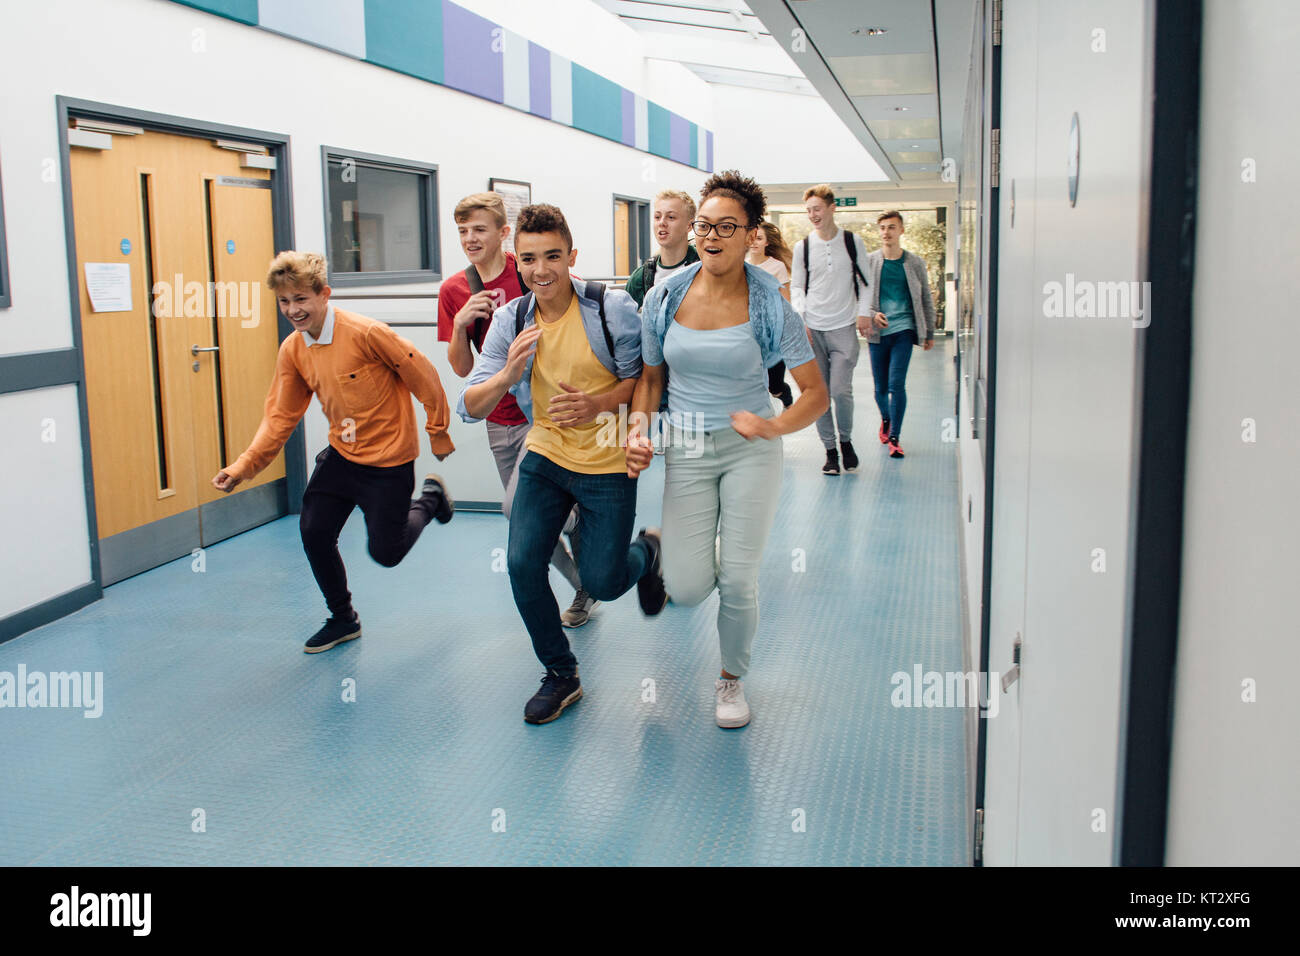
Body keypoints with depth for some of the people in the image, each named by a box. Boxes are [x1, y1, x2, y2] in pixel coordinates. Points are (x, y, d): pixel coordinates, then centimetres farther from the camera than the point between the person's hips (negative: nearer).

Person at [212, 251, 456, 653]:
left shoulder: (365, 333, -23)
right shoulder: (292, 350, -3)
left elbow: (422, 375, -15)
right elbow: (280, 416, 0)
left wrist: (438, 432, -7)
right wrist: (243, 466, -10)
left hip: (389, 457, -6)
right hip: (341, 453, 6)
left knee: (385, 552, 0)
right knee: (314, 533, 2)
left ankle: (430, 497, 32)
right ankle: (343, 620, 26)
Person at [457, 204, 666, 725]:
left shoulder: (612, 308, -14)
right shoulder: (510, 321, -4)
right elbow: (470, 407, -6)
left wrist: (600, 403, -25)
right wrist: (508, 374, -26)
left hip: (607, 464, -3)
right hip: (545, 456, 3)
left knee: (602, 582, 0)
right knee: (521, 564, -7)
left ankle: (646, 552, 38)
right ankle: (560, 675, 16)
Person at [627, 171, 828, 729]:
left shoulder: (770, 306, -10)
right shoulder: (665, 297, -3)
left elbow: (817, 394, -6)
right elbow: (650, 376, 9)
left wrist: (775, 426, -24)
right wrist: (638, 426, -9)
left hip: (750, 450, -1)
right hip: (686, 451, 2)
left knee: (737, 581, -5)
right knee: (687, 590, -6)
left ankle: (732, 676, 24)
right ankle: (688, 541, 33)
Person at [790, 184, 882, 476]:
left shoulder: (853, 242, 4)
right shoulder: (802, 247, 5)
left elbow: (866, 282, 11)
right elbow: (796, 287, 10)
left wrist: (863, 312, -1)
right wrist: (801, 319, -3)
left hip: (844, 330, -1)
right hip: (813, 330, 1)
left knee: (841, 390, -11)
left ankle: (846, 439, 15)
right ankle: (830, 450, 13)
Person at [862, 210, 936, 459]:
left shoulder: (915, 263, 6)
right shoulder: (869, 261, 4)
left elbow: (926, 300, 13)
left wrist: (929, 333, 14)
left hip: (903, 330, -1)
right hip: (877, 332, 1)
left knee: (896, 384, -13)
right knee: (880, 387, 8)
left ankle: (894, 438, -3)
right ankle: (885, 419, 39)